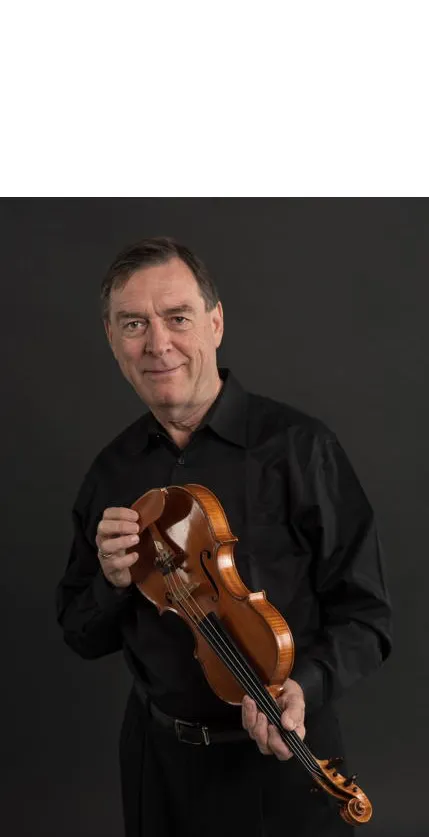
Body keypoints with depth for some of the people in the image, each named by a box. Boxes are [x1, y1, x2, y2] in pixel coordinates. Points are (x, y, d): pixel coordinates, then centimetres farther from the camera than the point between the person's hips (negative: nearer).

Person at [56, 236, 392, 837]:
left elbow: (364, 618, -9)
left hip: (281, 759, -4)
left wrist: (304, 686, -27)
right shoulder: (112, 472, 1)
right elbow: (84, 639, 8)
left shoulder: (298, 447, -13)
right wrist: (112, 584, -13)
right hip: (156, 760, 4)